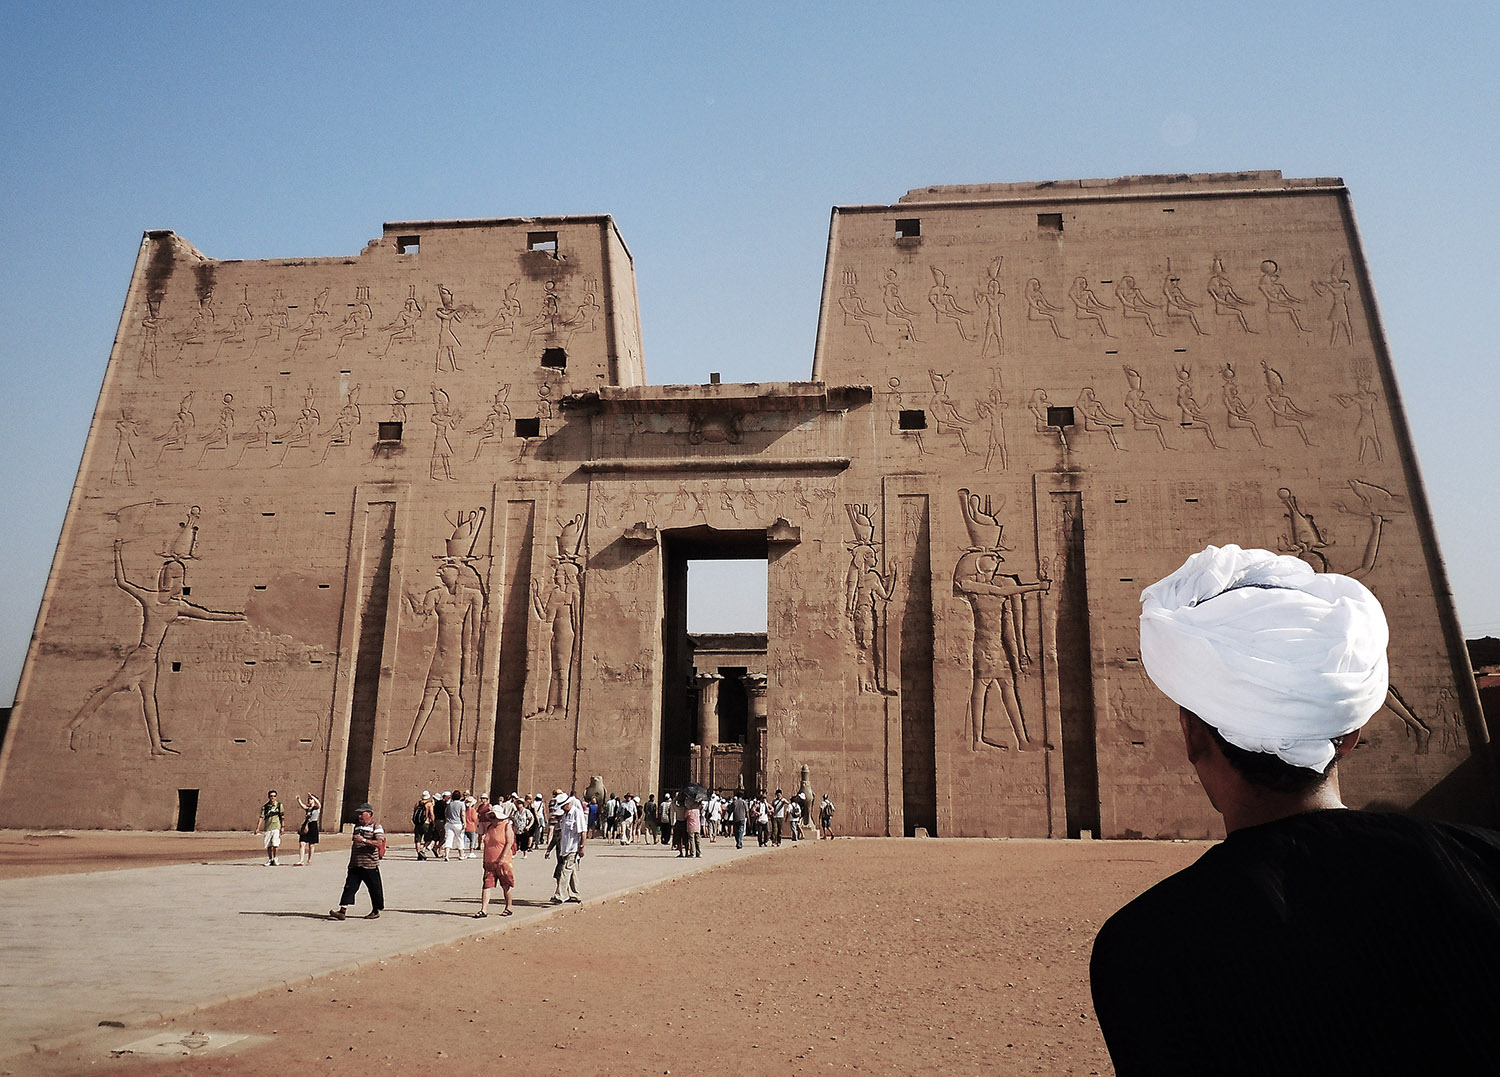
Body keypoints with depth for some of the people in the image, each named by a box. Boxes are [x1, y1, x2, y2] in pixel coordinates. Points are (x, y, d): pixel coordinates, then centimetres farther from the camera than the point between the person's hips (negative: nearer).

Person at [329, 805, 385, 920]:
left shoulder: (376, 827, -7)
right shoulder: (357, 827, 16)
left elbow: (379, 844, -19)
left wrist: (364, 840, -27)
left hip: (370, 865, -6)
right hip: (355, 864, 6)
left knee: (374, 888, 3)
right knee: (349, 886, -3)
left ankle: (376, 911, 16)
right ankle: (343, 911, -3)